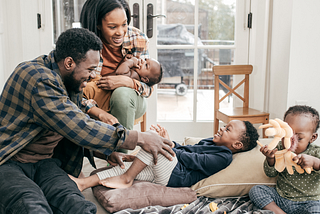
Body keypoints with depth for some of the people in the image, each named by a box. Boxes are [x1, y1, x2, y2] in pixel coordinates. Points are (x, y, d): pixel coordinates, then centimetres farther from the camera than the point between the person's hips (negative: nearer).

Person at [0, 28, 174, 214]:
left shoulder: (69, 80, 8)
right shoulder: (39, 79, -21)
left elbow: (78, 125, 22)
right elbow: (80, 128, -27)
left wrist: (108, 152, 6)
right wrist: (139, 139, -22)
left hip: (45, 162, 7)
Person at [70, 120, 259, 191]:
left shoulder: (224, 156, -8)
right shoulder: (210, 142, 23)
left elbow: (191, 160, -12)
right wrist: (171, 143, 6)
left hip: (173, 176, -9)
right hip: (161, 169, 9)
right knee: (124, 165, -1)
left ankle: (126, 179, -14)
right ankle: (85, 183, -3)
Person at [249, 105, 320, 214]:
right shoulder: (280, 148, -2)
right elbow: (271, 173, 2)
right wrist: (270, 159, -20)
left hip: (306, 202, -4)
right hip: (279, 198, 4)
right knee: (255, 190, -12)